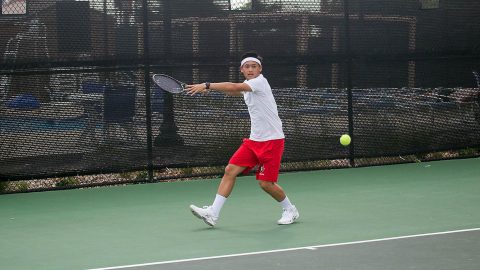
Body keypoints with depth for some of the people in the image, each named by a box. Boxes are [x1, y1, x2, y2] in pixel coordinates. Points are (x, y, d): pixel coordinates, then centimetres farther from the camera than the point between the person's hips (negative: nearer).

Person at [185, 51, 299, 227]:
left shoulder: (260, 81, -15)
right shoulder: (246, 87, 11)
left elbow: (235, 87, -29)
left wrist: (207, 85, -34)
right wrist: (210, 88, 11)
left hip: (272, 140, -8)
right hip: (254, 140, 8)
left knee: (266, 183, -8)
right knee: (230, 170, -4)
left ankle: (290, 210, 17)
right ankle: (213, 213, -5)